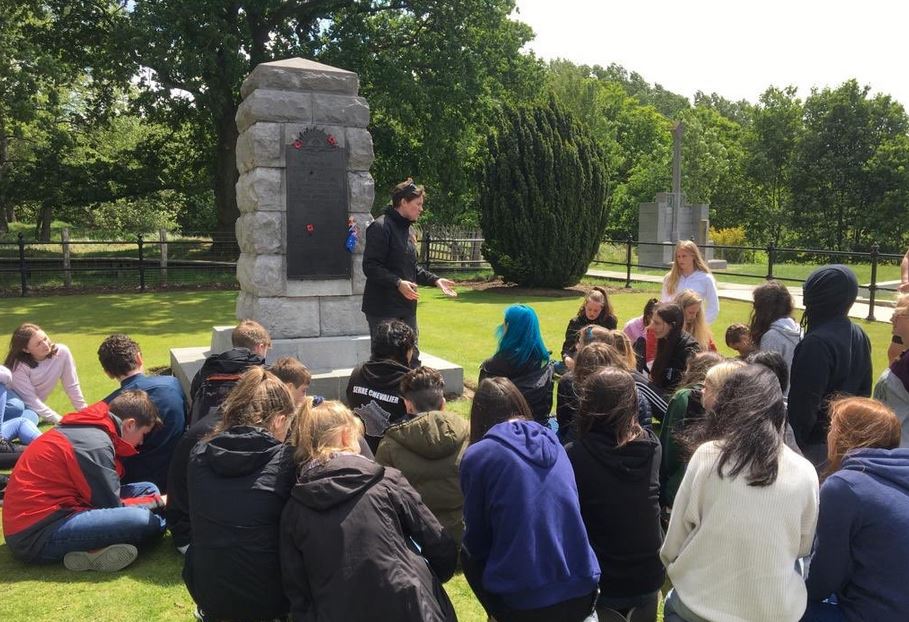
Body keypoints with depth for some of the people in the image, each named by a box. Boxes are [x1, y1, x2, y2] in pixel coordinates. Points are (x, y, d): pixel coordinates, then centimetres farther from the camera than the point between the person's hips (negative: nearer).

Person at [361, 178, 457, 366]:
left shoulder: (406, 231, 17)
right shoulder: (380, 227, -13)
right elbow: (370, 266, -20)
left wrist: (435, 280, 12)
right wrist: (398, 283, -27)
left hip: (406, 308, 9)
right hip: (383, 310, -9)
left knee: (412, 357, 15)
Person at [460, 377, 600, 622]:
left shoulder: (477, 455, -7)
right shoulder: (553, 442, 8)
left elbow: (476, 542, 1)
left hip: (523, 602, -5)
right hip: (583, 592, 5)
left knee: (469, 554, 23)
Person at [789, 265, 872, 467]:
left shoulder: (817, 343, -26)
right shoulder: (859, 336, 2)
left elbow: (805, 403, -24)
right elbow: (865, 388, 13)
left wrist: (793, 442, -15)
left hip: (817, 441, -8)